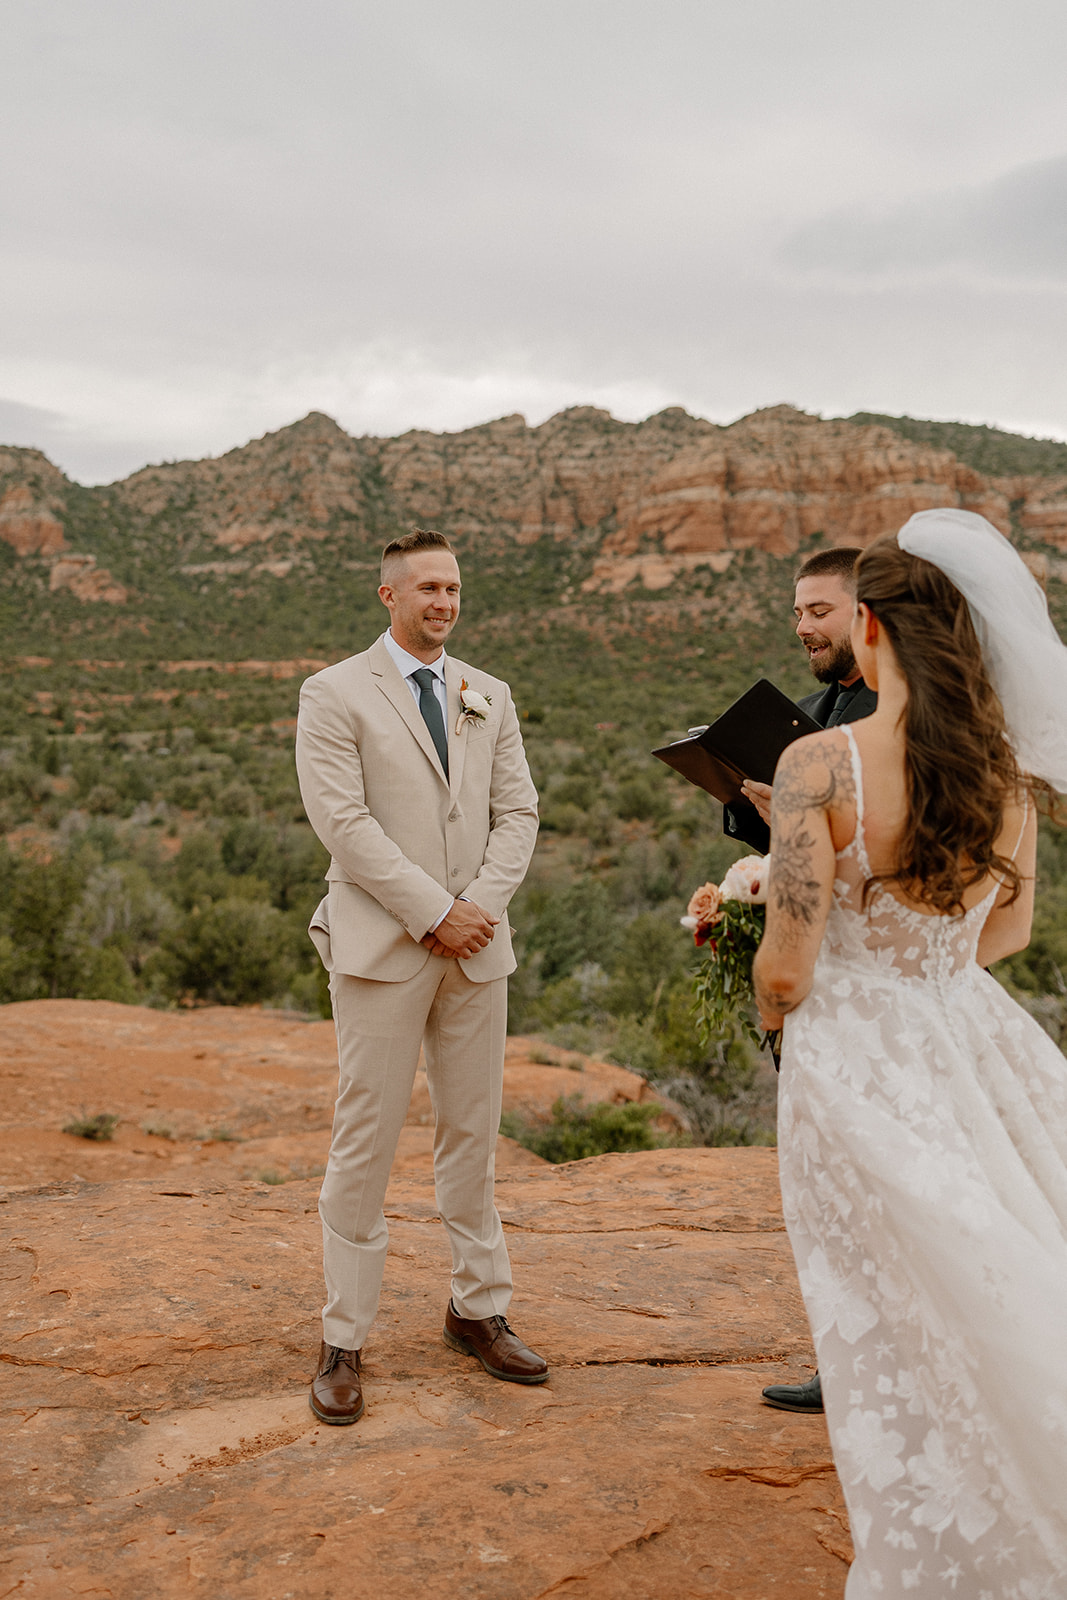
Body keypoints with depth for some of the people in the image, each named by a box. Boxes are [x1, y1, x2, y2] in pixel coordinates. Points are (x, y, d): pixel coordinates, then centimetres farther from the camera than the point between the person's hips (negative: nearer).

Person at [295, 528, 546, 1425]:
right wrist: (434, 913, -14)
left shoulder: (490, 697, 13)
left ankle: (479, 1311, 26)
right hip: (382, 946, -4)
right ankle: (343, 1343, 12)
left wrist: (479, 904, -8)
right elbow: (343, 821, -12)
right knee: (366, 1142, 0)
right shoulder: (335, 695, -2)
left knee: (474, 1135, 12)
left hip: (477, 946, 5)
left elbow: (518, 813, 8)